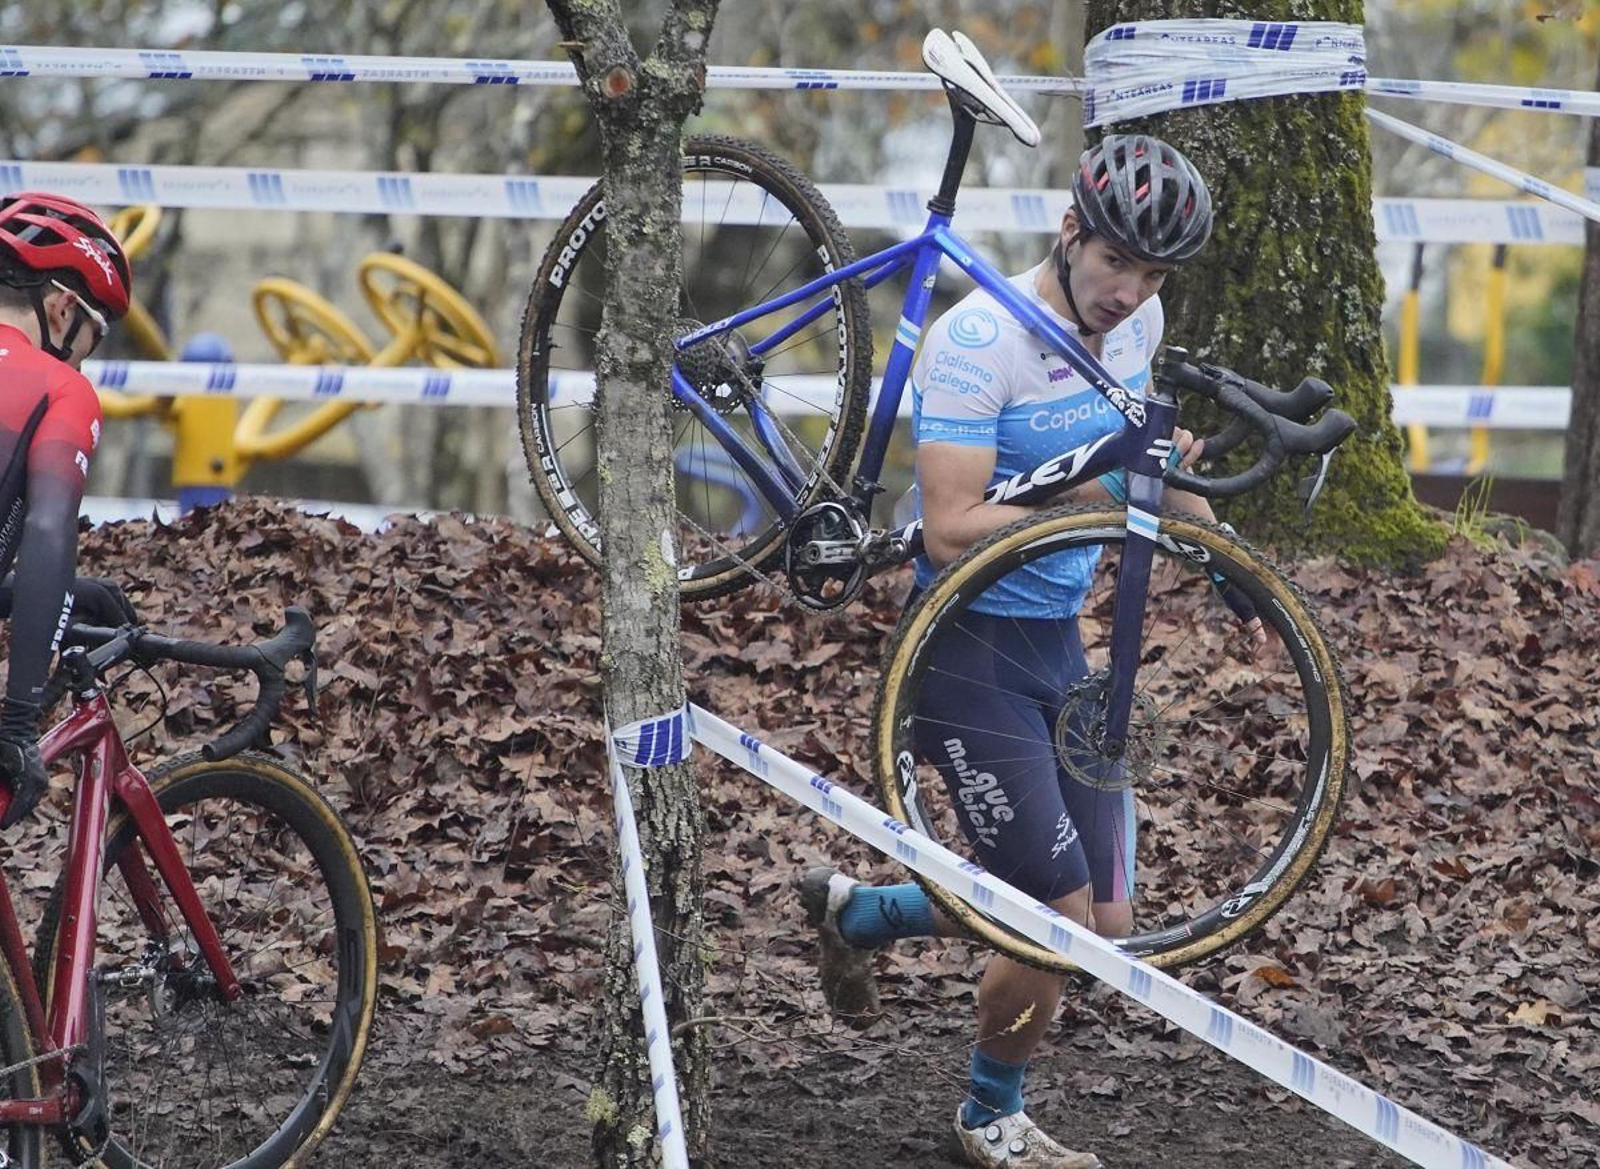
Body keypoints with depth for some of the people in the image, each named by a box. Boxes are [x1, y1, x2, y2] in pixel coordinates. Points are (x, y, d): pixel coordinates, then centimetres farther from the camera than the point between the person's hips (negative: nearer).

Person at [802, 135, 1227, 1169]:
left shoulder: (1137, 322, 0)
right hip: (967, 647, -8)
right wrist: (1096, 495, -34)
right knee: (1062, 915, -9)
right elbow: (952, 533, -27)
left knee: (1106, 921, 7)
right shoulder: (980, 342, -23)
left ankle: (860, 913, 30)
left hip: (1060, 644, 8)